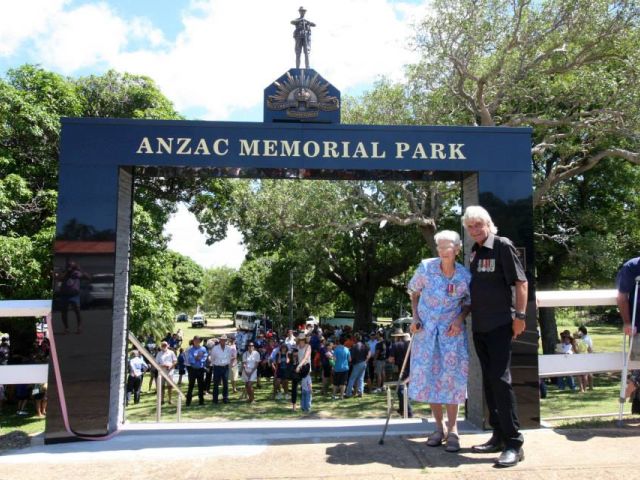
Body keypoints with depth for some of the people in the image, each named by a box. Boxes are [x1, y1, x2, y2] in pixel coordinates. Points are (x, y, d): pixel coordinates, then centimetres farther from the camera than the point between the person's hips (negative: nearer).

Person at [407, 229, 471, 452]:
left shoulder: (465, 276, -11)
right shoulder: (426, 267, -11)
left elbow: (469, 303, 5)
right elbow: (415, 293, 4)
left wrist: (460, 319, -13)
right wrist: (415, 318, -5)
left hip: (452, 331, -1)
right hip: (426, 329, 1)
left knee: (452, 377, -4)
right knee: (427, 376, 4)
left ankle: (452, 429, 9)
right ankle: (439, 427, 20)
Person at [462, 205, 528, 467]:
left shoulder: (502, 245, -7)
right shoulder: (474, 251, 12)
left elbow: (521, 281, -9)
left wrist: (519, 315, -15)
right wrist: (465, 314, 16)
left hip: (500, 324, -7)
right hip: (478, 326, 7)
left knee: (499, 378, -11)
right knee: (488, 380, 10)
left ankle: (514, 442, -4)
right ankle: (499, 436, 19)